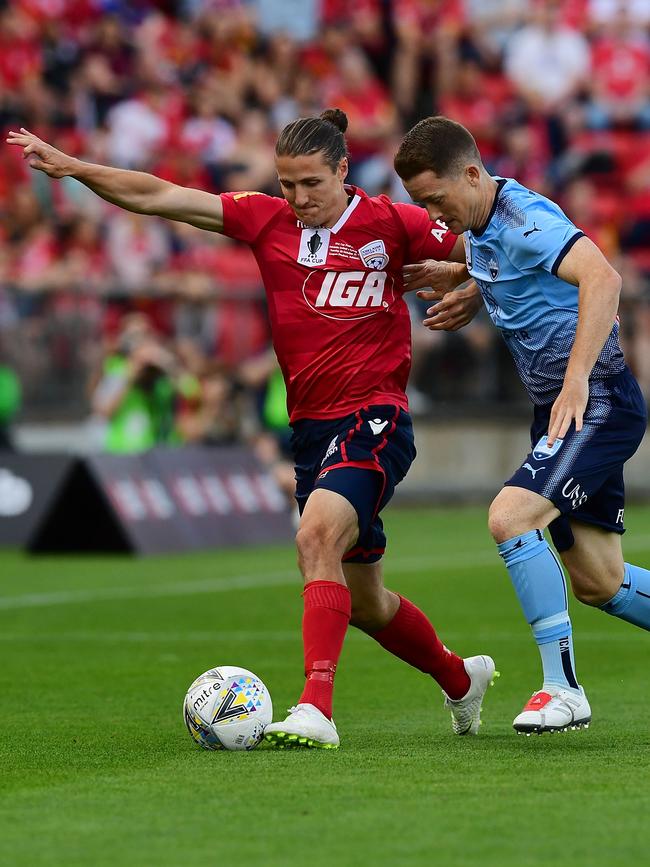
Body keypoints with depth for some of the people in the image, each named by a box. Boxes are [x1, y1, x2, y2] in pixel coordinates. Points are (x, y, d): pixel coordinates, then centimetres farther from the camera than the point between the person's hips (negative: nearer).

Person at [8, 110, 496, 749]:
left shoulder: (389, 223, -5)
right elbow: (158, 197, -2)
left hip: (374, 420, -6)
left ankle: (316, 709, -35)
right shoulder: (266, 220, 4)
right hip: (310, 427, 6)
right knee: (361, 601, 15)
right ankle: (460, 678, 41)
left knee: (317, 535, -30)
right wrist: (72, 167, -9)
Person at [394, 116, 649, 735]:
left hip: (596, 401, -10)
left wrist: (578, 378, -41)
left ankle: (563, 690, -17)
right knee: (598, 584, 10)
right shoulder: (478, 229, 9)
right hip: (555, 407, 10)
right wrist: (460, 292, 11)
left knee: (511, 516, -25)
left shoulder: (526, 220, -20)